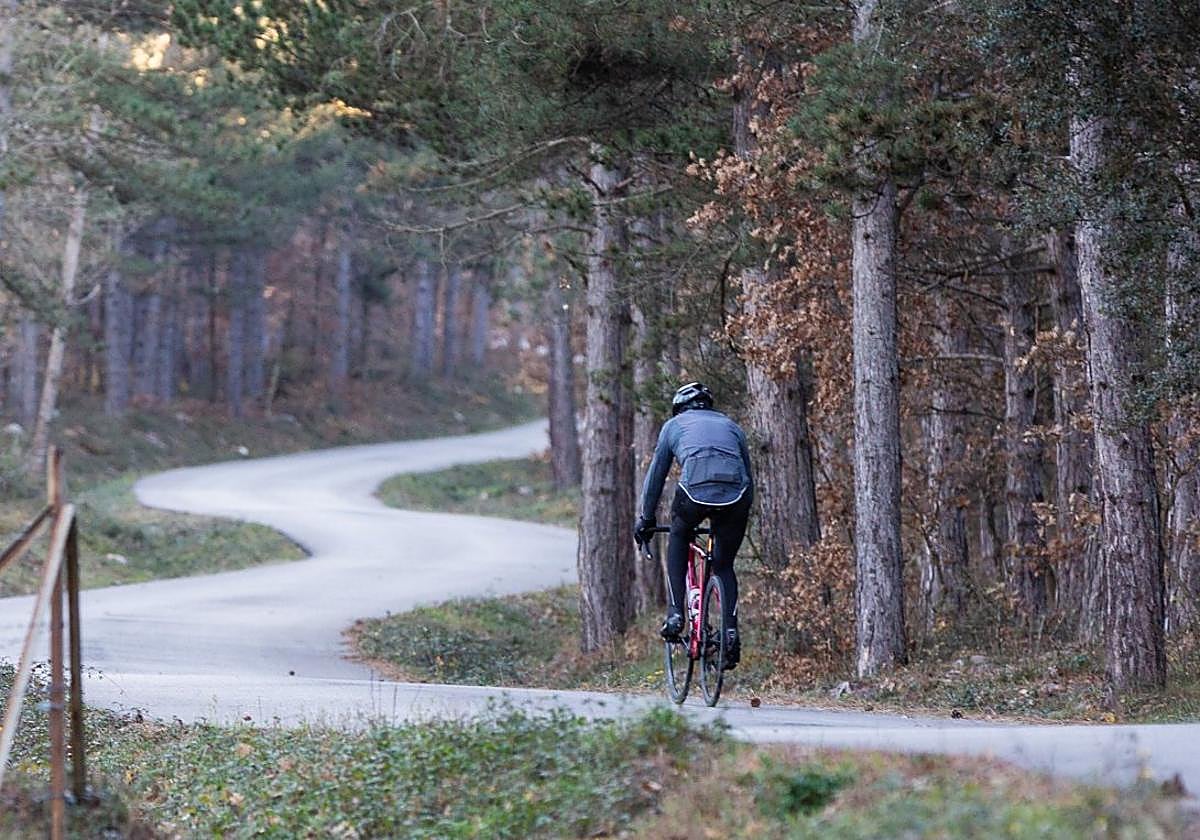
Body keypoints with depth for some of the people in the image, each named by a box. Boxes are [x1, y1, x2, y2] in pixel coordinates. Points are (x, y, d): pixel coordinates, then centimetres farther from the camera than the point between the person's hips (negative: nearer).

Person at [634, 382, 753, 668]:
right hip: (736, 493, 2)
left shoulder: (674, 425, 28)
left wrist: (646, 520, 40)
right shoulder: (732, 426, 34)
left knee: (678, 538, 29)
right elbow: (748, 475, 36)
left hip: (695, 490, -2)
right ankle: (731, 630, 1)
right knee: (724, 566, 19)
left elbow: (656, 474, 31)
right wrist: (741, 519, 47)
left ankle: (675, 613, 16)